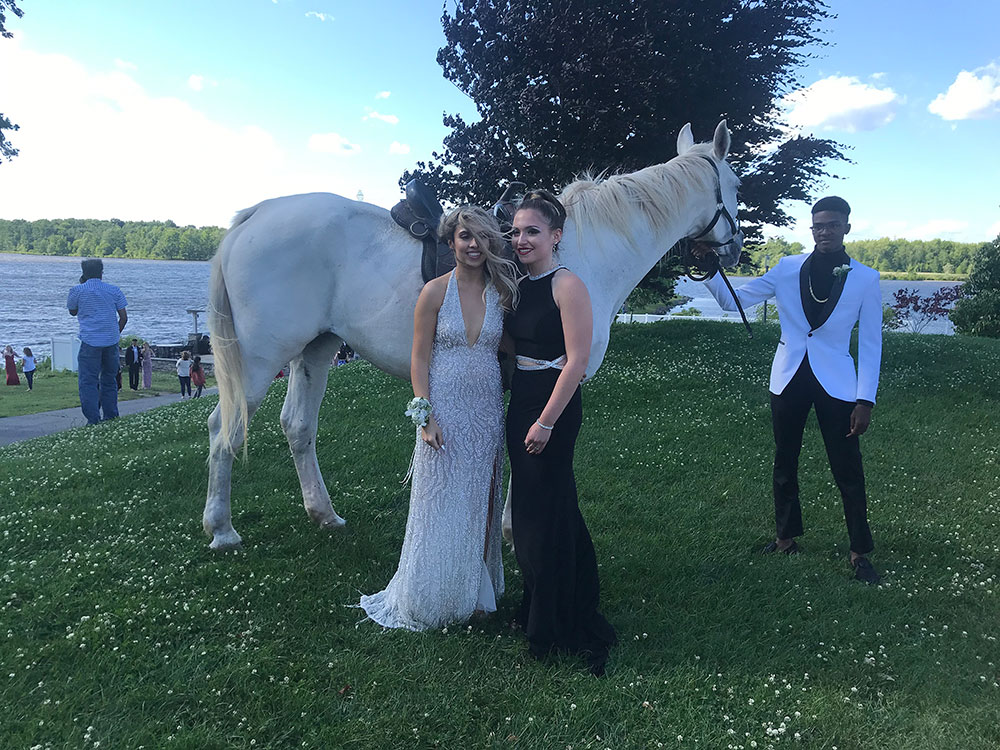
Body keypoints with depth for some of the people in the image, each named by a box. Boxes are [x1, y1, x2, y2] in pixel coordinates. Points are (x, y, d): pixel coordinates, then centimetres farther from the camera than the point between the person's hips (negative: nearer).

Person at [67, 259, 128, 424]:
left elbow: (72, 312, 18)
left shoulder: (77, 291, 0)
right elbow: (124, 317, 5)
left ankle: (93, 420, -11)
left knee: (88, 381, -2)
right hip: (111, 342, 3)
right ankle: (111, 418, 17)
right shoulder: (114, 290, 6)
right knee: (109, 380, 14)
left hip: (90, 342, -3)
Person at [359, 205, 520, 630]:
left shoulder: (502, 292, 3)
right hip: (445, 411, -3)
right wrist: (425, 416, -14)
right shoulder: (436, 292, -6)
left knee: (479, 504, 14)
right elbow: (419, 360, -7)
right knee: (441, 508, 6)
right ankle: (431, 600, 23)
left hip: (487, 411, 3)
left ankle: (475, 593, 31)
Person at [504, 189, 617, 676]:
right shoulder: (521, 286, 10)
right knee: (528, 507, 17)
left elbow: (576, 361, -19)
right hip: (520, 403, 8)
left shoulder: (567, 286, -14)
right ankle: (536, 607, 35)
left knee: (545, 511, 1)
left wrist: (546, 421, -20)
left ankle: (551, 625, 19)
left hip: (553, 407, -8)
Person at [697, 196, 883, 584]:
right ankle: (786, 537, 31)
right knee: (785, 463, 13)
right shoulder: (788, 269, -1)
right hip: (789, 378, 2)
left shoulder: (865, 279, -5)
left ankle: (860, 552, 17)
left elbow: (870, 343, -2)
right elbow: (733, 300, -4)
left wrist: (865, 399, -8)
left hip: (835, 383, -2)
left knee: (847, 469, 1)